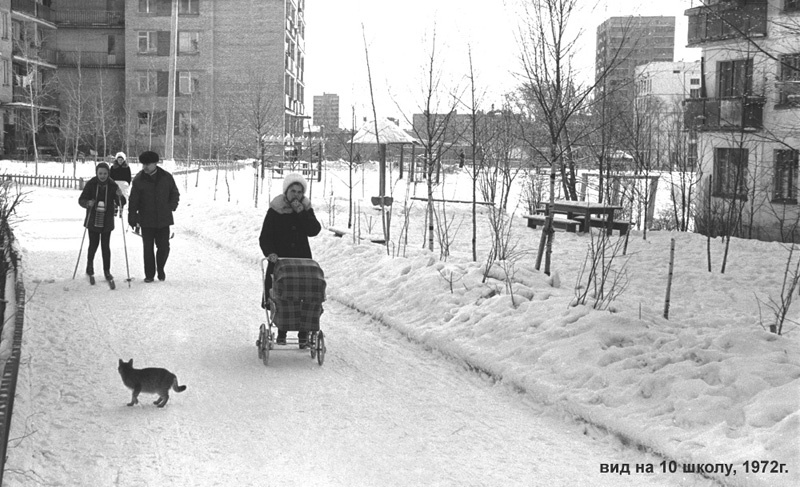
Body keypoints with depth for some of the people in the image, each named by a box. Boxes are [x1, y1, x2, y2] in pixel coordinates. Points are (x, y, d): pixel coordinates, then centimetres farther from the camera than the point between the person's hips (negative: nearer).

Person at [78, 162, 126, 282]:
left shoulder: (112, 185, -5)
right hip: (93, 221, 0)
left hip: (107, 221, 0)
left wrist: (120, 197, -25)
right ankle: (90, 265, 30)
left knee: (106, 246, 2)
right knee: (93, 244, 4)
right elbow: (81, 200, -3)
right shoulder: (91, 184, -7)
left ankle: (107, 271, 11)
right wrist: (87, 203, -25)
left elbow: (121, 203, -3)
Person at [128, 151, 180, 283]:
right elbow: (133, 201, -2)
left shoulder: (166, 177, 0)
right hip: (146, 221, -1)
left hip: (163, 220, 1)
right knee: (148, 248, 2)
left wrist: (171, 207, 2)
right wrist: (133, 220, -5)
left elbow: (175, 194, 15)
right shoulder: (139, 180, -4)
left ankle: (160, 269, 26)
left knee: (164, 247, 2)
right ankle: (149, 275, 13)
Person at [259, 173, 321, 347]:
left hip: (302, 261, 1)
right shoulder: (275, 210, -2)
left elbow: (314, 230, -10)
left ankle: (304, 333, 5)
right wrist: (270, 252, -21)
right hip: (279, 260, -1)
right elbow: (264, 237, -3)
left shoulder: (306, 209, 4)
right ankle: (281, 331, 15)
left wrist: (301, 213, -18)